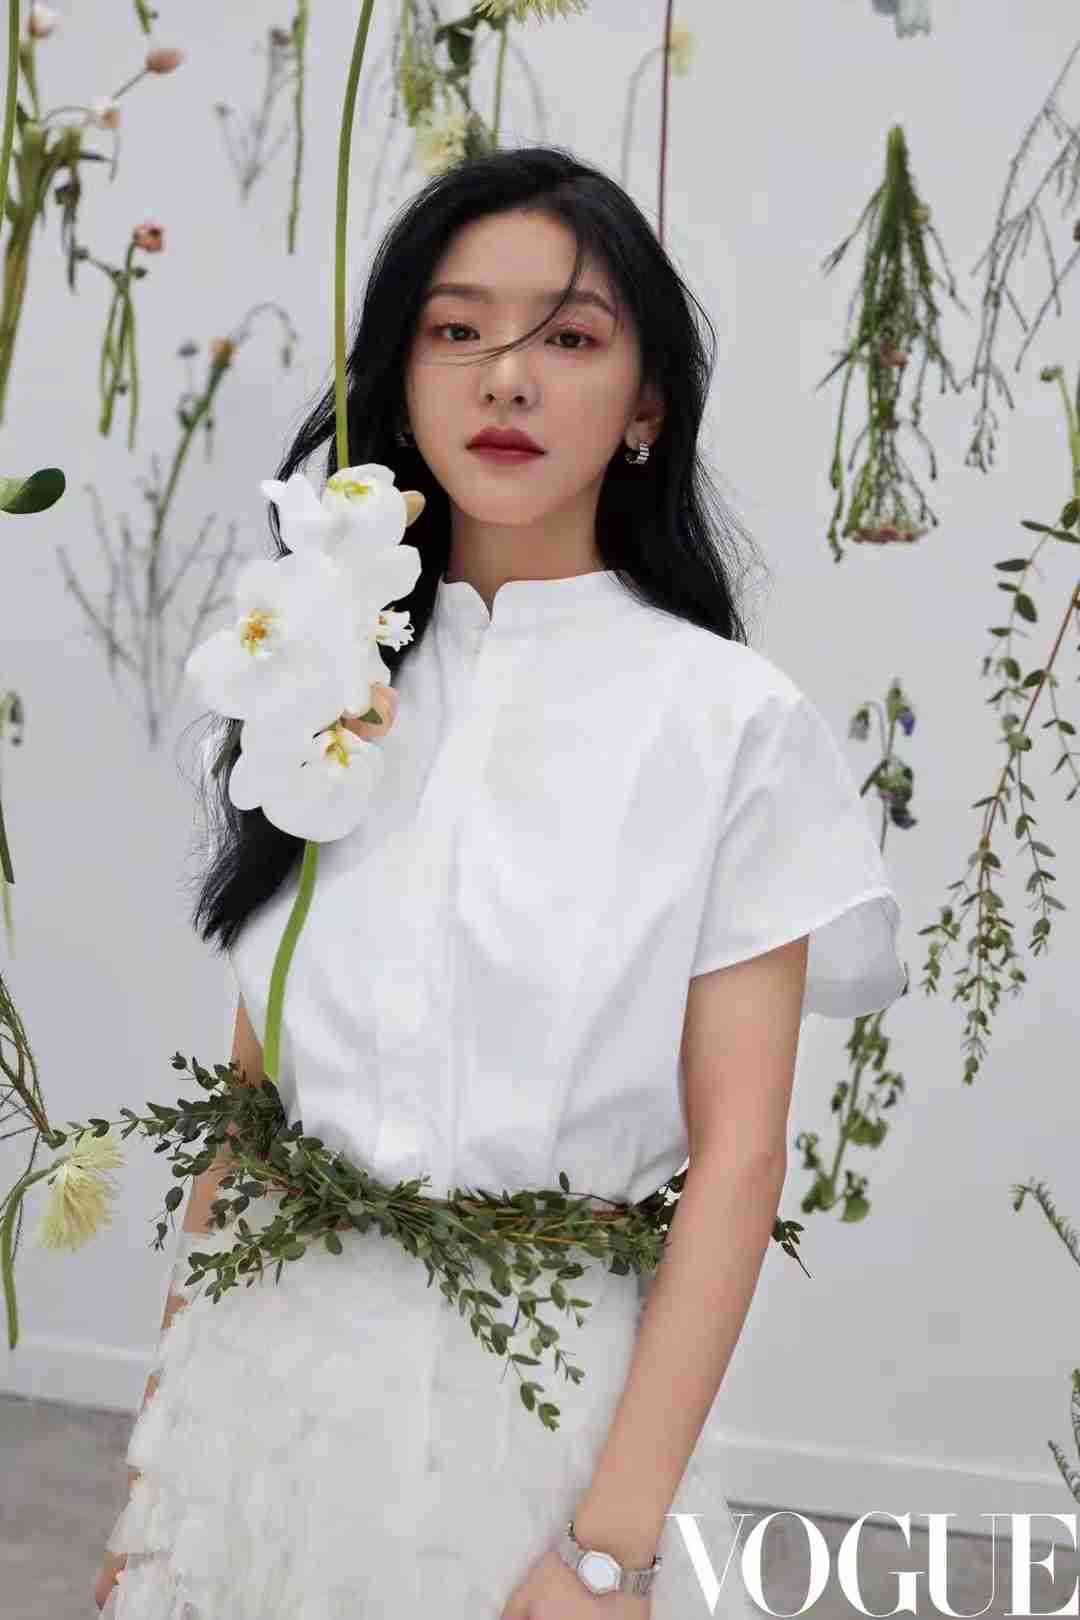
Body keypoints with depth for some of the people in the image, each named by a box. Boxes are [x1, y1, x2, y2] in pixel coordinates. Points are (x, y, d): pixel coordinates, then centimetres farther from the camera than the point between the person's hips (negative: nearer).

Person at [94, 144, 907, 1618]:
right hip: (267, 1388, 4)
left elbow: (738, 1152, -12)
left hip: (549, 1403, -3)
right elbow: (250, 1086, 5)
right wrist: (166, 1440, 4)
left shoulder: (732, 719, -9)